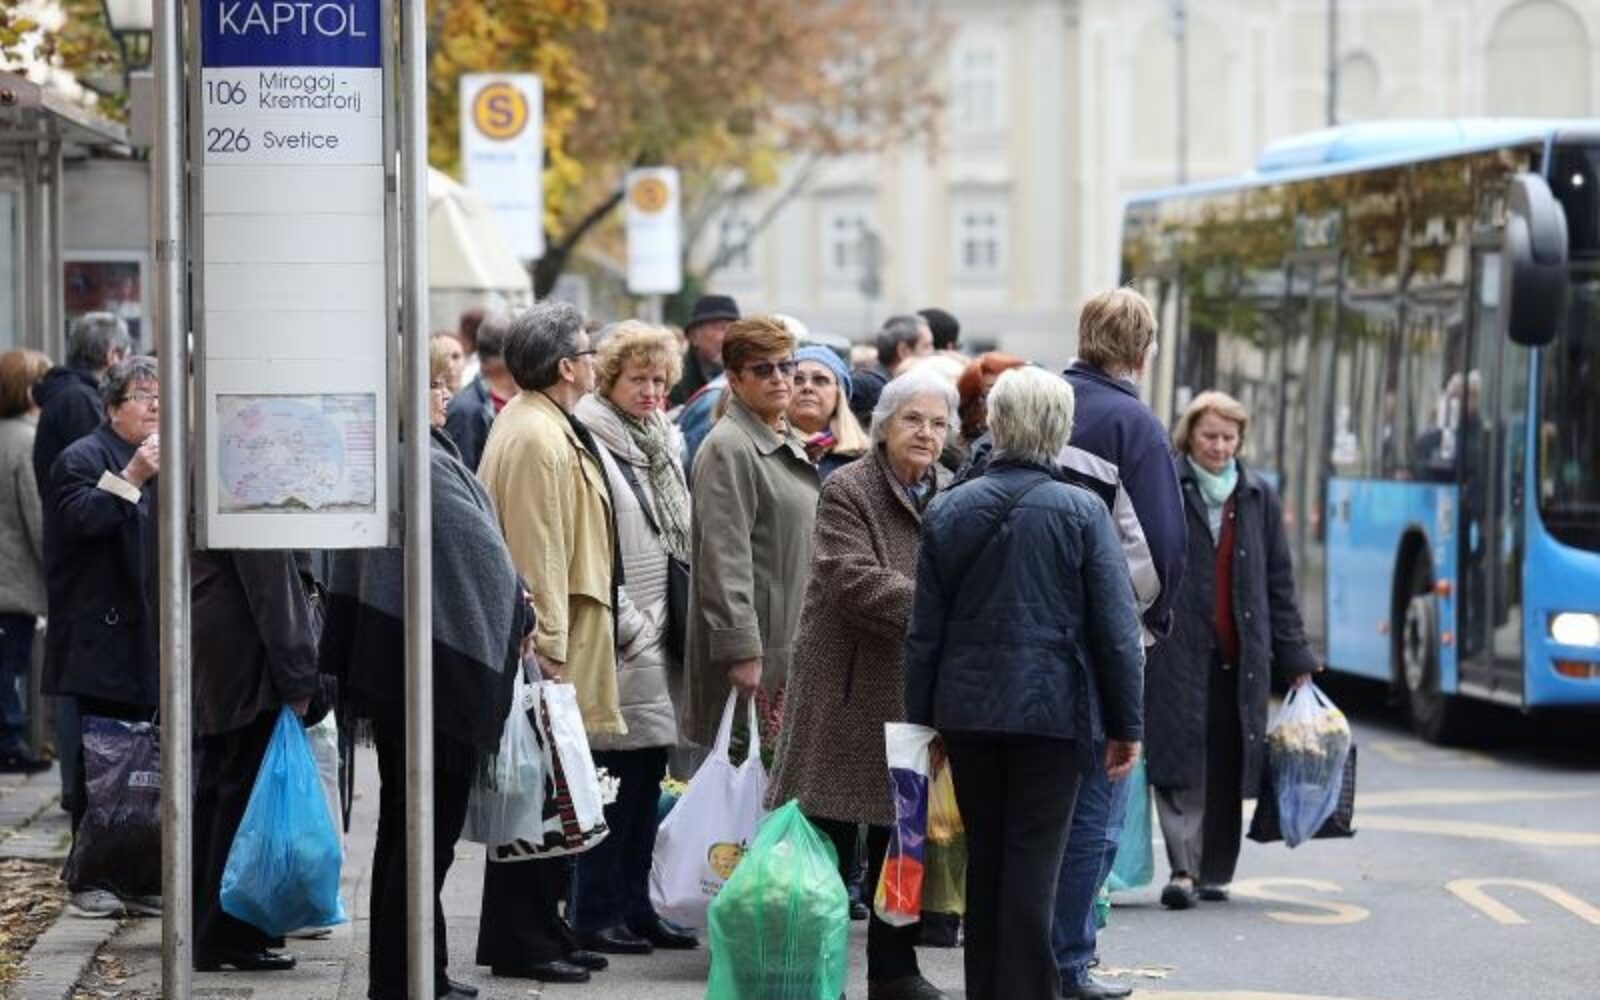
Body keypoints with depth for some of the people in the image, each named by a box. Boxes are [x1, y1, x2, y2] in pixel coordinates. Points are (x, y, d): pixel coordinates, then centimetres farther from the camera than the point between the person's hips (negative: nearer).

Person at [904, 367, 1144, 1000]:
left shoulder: (948, 511, 3)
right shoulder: (1081, 513, -8)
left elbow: (924, 632, 6)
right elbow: (1116, 629, -7)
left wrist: (921, 722, 13)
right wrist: (1127, 725, 0)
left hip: (967, 710, 4)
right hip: (1053, 708, -4)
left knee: (983, 858, 13)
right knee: (1033, 863, -1)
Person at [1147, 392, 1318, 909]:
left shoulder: (1258, 497, 15)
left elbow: (1278, 582, 17)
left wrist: (1295, 658, 14)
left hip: (1239, 653, 4)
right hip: (1175, 649, -4)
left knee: (1228, 765, 6)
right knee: (1181, 762, -12)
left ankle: (1214, 870, 16)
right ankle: (1184, 867, -16)